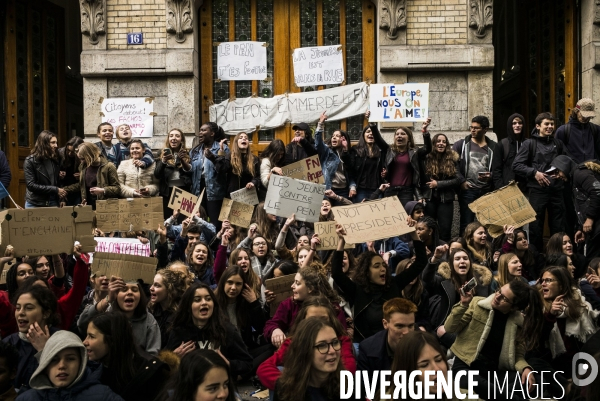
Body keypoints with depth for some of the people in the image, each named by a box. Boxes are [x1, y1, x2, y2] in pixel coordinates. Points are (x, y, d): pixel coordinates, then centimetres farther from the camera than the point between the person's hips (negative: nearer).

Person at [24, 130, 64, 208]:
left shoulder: (55, 160, 6)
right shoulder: (30, 161, -8)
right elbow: (31, 185, -15)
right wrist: (55, 190, -17)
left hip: (53, 203, 4)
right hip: (35, 204, -4)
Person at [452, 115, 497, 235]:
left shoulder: (493, 147, 9)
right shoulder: (461, 145, 5)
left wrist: (491, 176, -9)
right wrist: (462, 181, -9)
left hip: (487, 190, 2)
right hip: (467, 190, -2)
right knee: (466, 224, 0)